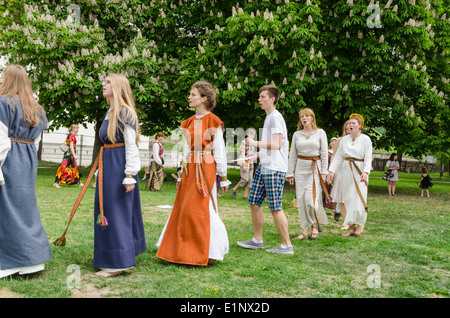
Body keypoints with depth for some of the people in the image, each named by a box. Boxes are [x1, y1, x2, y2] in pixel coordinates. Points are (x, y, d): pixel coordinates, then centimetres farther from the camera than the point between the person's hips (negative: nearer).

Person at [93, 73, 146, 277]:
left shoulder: (125, 113, -12)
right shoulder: (110, 113, 16)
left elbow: (131, 146, -16)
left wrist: (130, 175, -20)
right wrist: (101, 169, 19)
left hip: (119, 166, -10)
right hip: (107, 166, 10)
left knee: (117, 212, -4)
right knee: (106, 211, 15)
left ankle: (118, 262, 6)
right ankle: (115, 260, 27)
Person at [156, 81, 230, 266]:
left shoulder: (213, 122, -5)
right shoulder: (189, 123, 14)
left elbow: (219, 151, -6)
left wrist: (223, 177, -7)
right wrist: (181, 175, 16)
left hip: (205, 169, -7)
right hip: (189, 169, 7)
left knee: (201, 209, -6)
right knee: (182, 209, 8)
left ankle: (209, 252, 9)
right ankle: (182, 251, 20)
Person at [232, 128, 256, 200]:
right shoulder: (244, 142, -7)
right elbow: (242, 154, -12)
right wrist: (244, 165, -18)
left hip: (250, 163, 7)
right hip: (245, 162, -7)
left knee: (250, 180, 1)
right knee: (245, 179, -12)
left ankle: (245, 195, 5)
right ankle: (234, 190, 6)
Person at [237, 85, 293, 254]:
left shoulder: (276, 117, -11)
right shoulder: (268, 117, 19)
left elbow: (277, 145, -20)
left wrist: (256, 143, -16)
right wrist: (259, 154, 23)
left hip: (274, 169, -10)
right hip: (263, 167, 10)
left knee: (275, 207, -7)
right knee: (254, 202, 12)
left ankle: (287, 245, 3)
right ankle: (257, 240, 23)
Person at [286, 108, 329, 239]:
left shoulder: (320, 133, 3)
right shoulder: (296, 134, 9)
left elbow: (324, 153, 1)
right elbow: (292, 155, 10)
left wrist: (324, 172, -6)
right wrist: (290, 173, 6)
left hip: (315, 167, -3)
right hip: (301, 168, 3)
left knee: (311, 198, -12)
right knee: (301, 199, 0)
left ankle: (315, 224, 13)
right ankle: (304, 230, 8)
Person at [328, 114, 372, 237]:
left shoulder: (365, 139, -2)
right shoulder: (344, 139, 10)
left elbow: (368, 158, -9)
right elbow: (338, 156, 10)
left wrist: (365, 172, -23)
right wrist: (331, 170, -1)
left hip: (359, 171, -4)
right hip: (347, 171, 4)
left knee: (359, 198, -5)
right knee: (348, 198, 3)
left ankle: (360, 224, 14)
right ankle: (351, 226, 11)